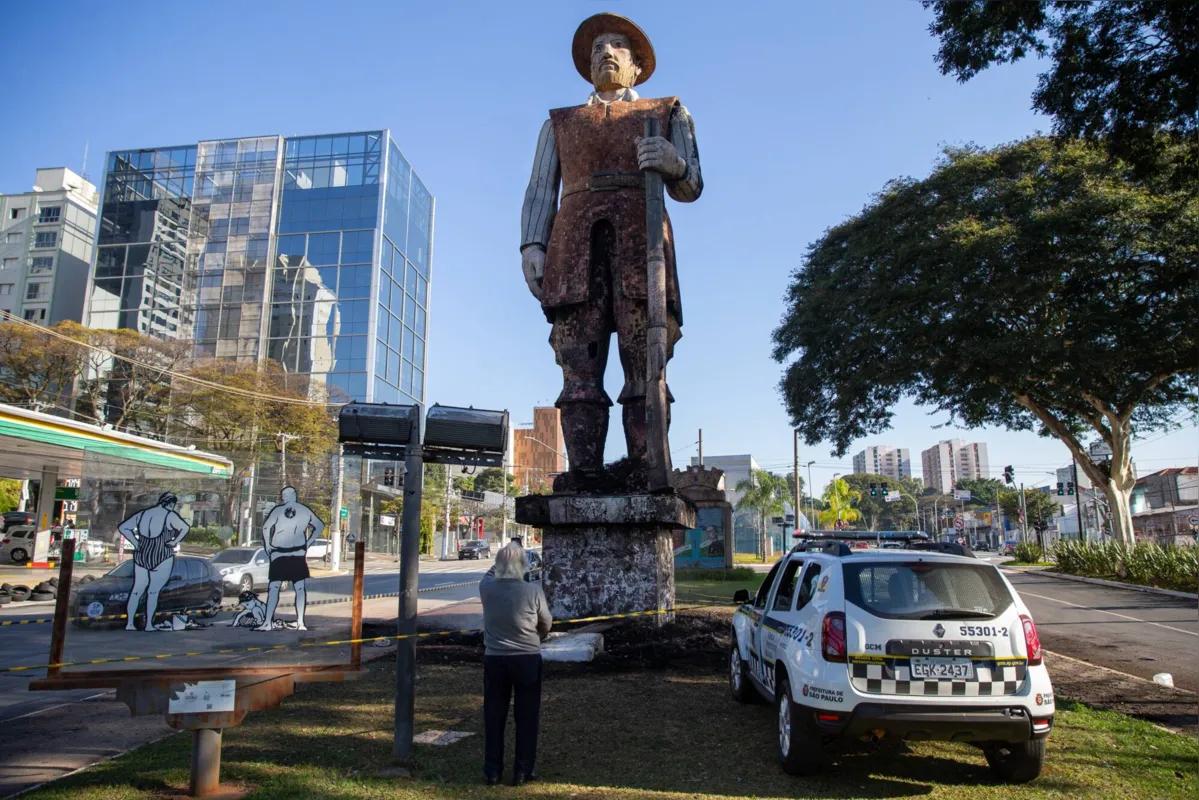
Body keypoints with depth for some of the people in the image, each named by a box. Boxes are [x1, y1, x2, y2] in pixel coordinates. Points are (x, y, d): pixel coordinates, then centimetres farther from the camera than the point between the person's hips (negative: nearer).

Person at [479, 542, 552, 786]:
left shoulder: (487, 588, -10)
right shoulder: (532, 591, -16)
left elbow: (490, 573, 17)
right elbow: (546, 624, 1)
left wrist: (503, 559, 24)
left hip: (494, 659, 2)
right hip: (527, 659, -2)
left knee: (494, 717, 14)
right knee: (527, 717, 12)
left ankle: (492, 771, 21)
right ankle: (522, 771, 17)